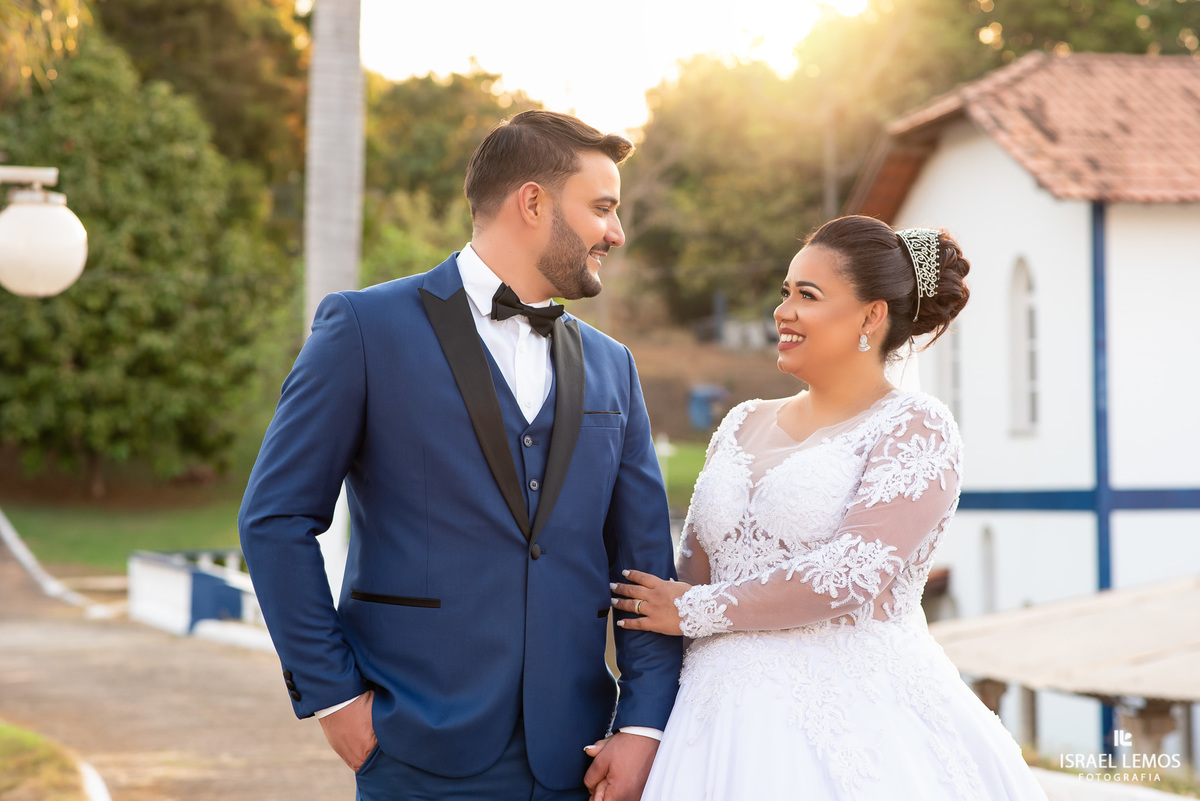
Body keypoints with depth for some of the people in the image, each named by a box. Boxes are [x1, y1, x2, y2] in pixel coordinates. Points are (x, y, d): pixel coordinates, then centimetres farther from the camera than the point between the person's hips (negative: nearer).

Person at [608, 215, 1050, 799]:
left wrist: (697, 611, -7)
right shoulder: (744, 425, 13)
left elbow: (848, 575, -18)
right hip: (728, 719, 5)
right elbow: (692, 575, 11)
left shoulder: (915, 427, -6)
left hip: (856, 721, -5)